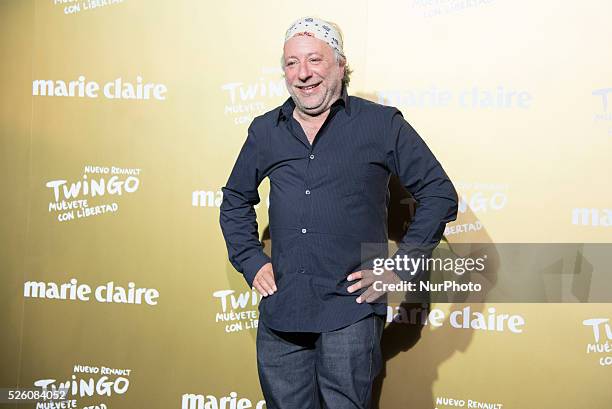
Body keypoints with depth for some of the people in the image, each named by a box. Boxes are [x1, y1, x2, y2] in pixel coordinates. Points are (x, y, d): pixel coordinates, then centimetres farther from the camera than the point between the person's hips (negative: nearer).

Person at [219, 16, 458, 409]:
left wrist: (399, 268, -4)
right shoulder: (265, 131, 10)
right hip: (280, 312, 4)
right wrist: (251, 262, 11)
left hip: (351, 313, -3)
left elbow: (440, 194, 1)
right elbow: (235, 200, 23)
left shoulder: (382, 123, -1)